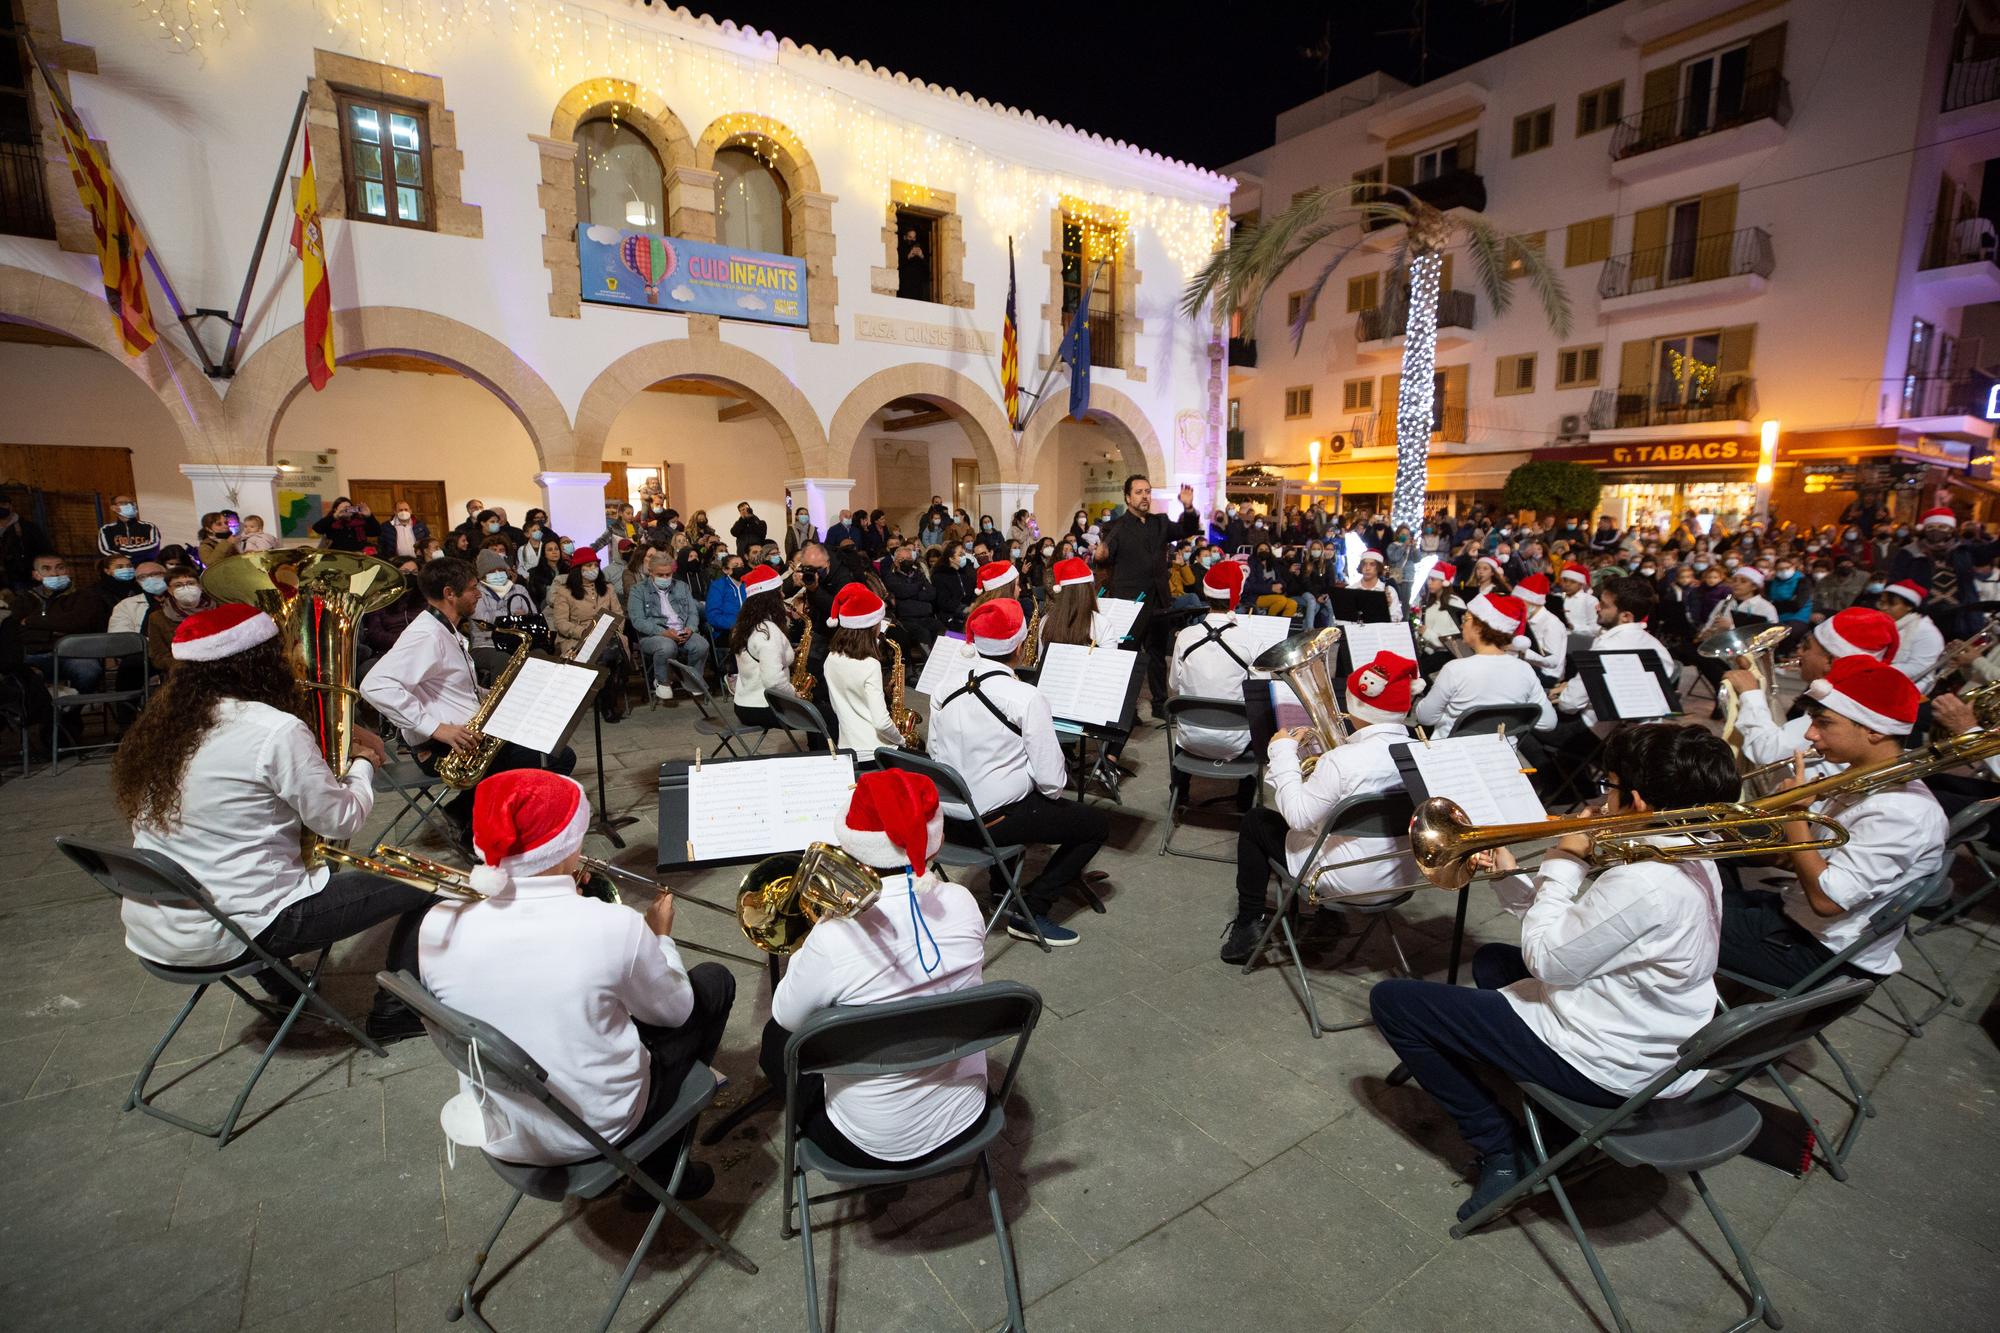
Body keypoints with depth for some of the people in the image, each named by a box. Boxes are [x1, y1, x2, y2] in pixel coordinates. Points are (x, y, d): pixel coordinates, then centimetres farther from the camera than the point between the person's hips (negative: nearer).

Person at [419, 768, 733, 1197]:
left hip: (499, 1136, 4)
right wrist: (661, 936, 7)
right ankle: (660, 1167, 27)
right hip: (600, 1130, -4)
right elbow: (674, 1011, -9)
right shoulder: (613, 925, -27)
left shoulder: (440, 925, -17)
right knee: (714, 982, 16)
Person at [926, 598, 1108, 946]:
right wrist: (1052, 790, 5)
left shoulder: (946, 688, -1)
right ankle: (1030, 911, 3)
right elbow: (1051, 782, -17)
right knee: (1096, 823, 7)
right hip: (994, 822, -7)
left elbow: (937, 754, 7)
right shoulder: (1026, 698, -18)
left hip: (946, 817, 7)